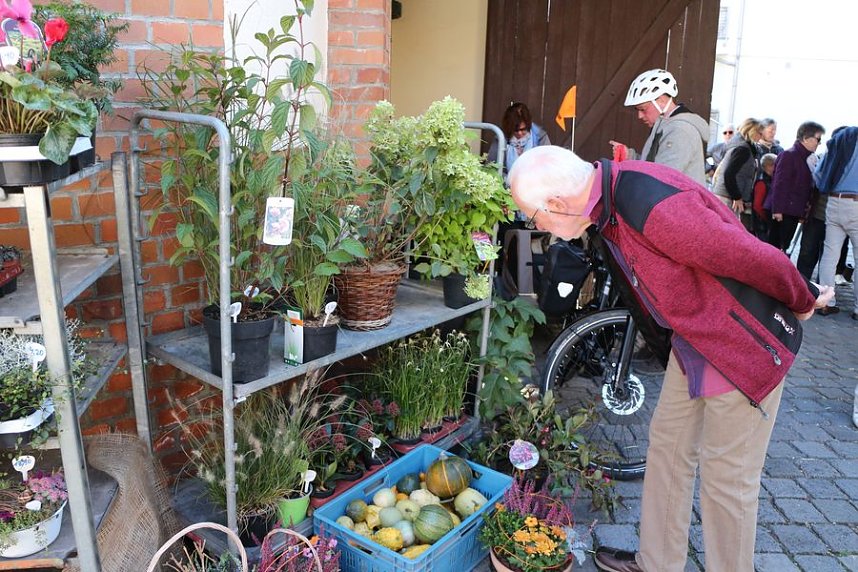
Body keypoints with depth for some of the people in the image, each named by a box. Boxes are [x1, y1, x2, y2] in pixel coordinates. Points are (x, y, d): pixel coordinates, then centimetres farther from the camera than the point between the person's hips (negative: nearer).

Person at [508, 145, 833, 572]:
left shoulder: (652, 205, -34)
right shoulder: (608, 200, -4)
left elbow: (757, 259, -25)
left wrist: (803, 304, -5)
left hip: (746, 344, -8)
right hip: (694, 340, 9)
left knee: (726, 477, 4)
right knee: (667, 446, 16)